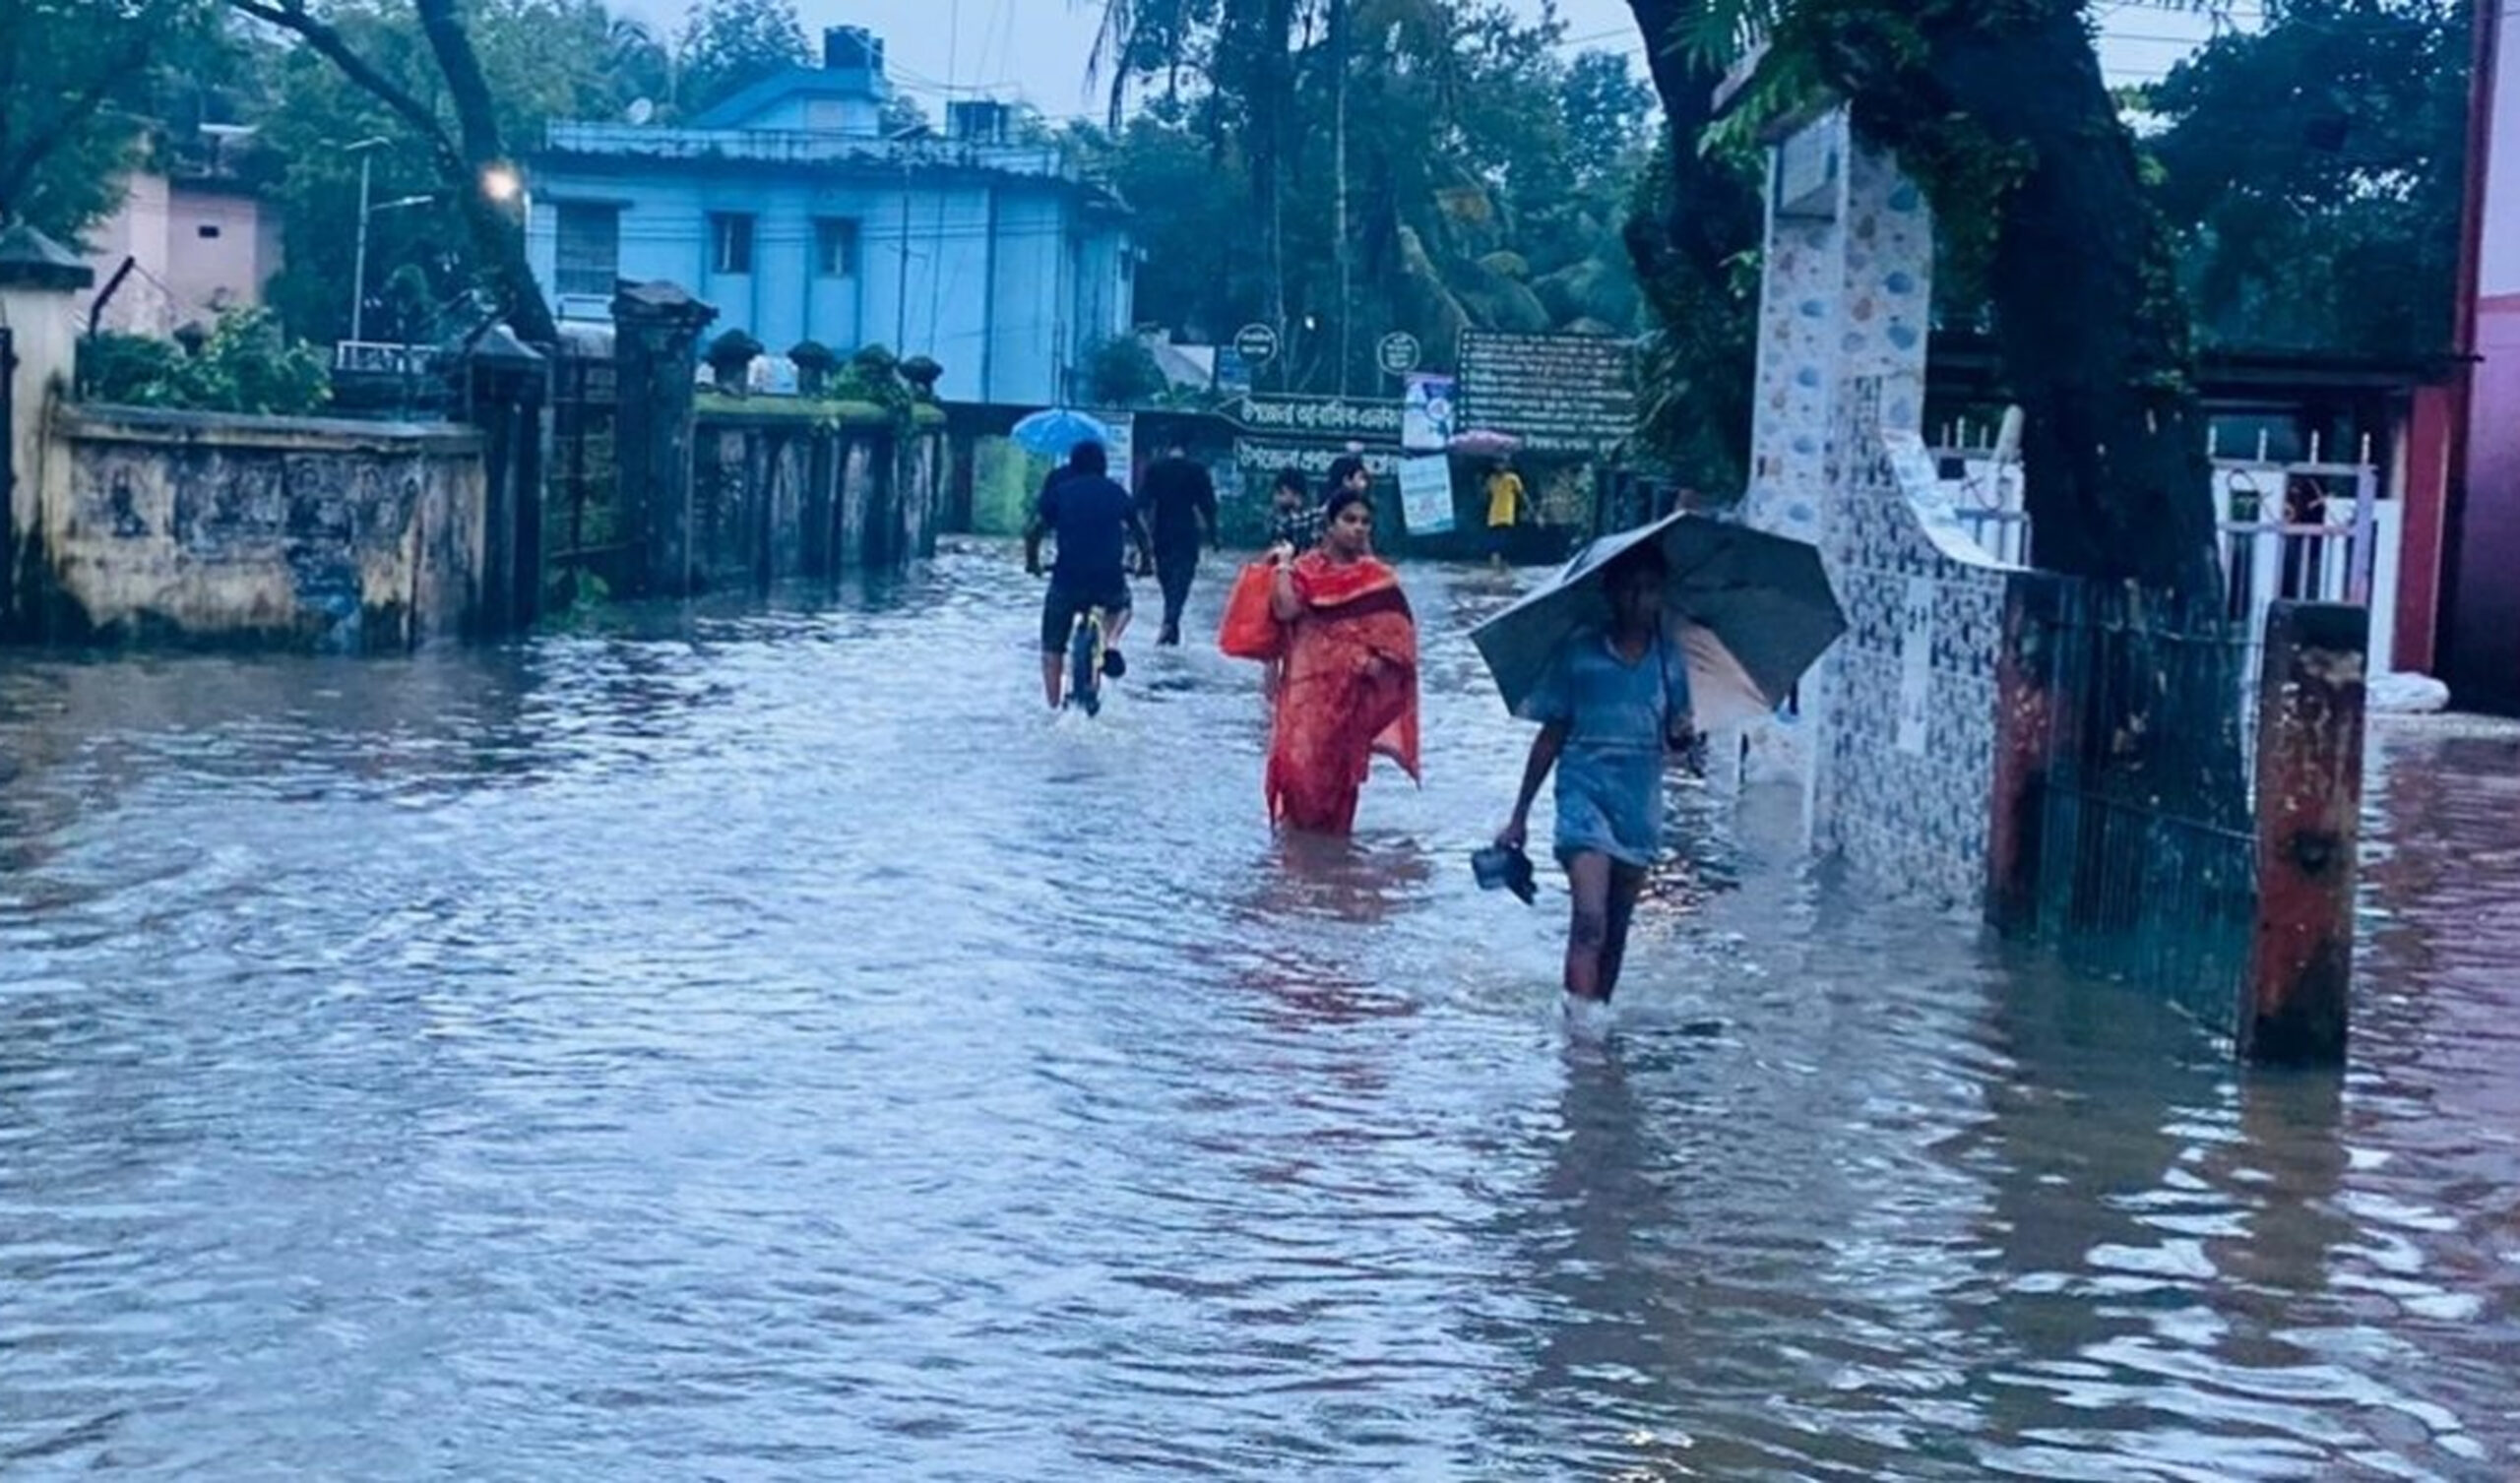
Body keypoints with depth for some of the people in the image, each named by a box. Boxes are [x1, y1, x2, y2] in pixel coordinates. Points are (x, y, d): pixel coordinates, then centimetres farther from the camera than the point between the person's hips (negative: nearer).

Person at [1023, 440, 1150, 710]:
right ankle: (1110, 645, 8)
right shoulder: (1117, 493, 12)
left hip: (1067, 579, -1)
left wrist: (1032, 561, 18)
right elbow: (1138, 532, 16)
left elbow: (1034, 531, 2)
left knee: (1052, 647, 13)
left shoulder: (1058, 491, 7)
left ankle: (1054, 707, 8)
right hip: (1110, 580, 1)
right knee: (1121, 605, 35)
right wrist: (1144, 561, 32)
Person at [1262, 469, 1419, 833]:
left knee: (1338, 763, 6)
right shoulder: (1305, 568, 2)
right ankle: (1293, 822, 7)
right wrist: (1284, 564, -8)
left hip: (1352, 687, 1)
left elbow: (1398, 629, 2)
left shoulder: (1377, 577, 4)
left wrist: (1380, 657, -14)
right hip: (1308, 681, -1)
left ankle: (1333, 830, 17)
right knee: (1298, 757, -7)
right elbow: (1285, 610, -14)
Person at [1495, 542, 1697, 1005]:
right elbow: (1551, 737, 2)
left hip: (1640, 805, 4)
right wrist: (1520, 815, 3)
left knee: (1616, 927, 12)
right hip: (1585, 794, -4)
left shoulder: (1669, 657, 6)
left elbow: (1673, 741, 14)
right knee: (1590, 920, -18)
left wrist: (1685, 736, -11)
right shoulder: (1579, 651, -4)